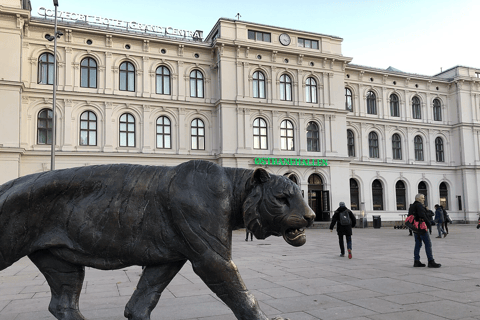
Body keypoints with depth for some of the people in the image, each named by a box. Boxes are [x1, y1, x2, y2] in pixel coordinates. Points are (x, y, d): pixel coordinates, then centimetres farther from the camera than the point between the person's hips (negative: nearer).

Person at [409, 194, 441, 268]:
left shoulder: (412, 206, 18)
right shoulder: (419, 205, -11)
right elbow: (422, 215, -23)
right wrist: (428, 222, -13)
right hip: (421, 227, -10)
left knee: (418, 245, 10)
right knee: (428, 244, -7)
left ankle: (416, 262, 10)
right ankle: (431, 262, -9)